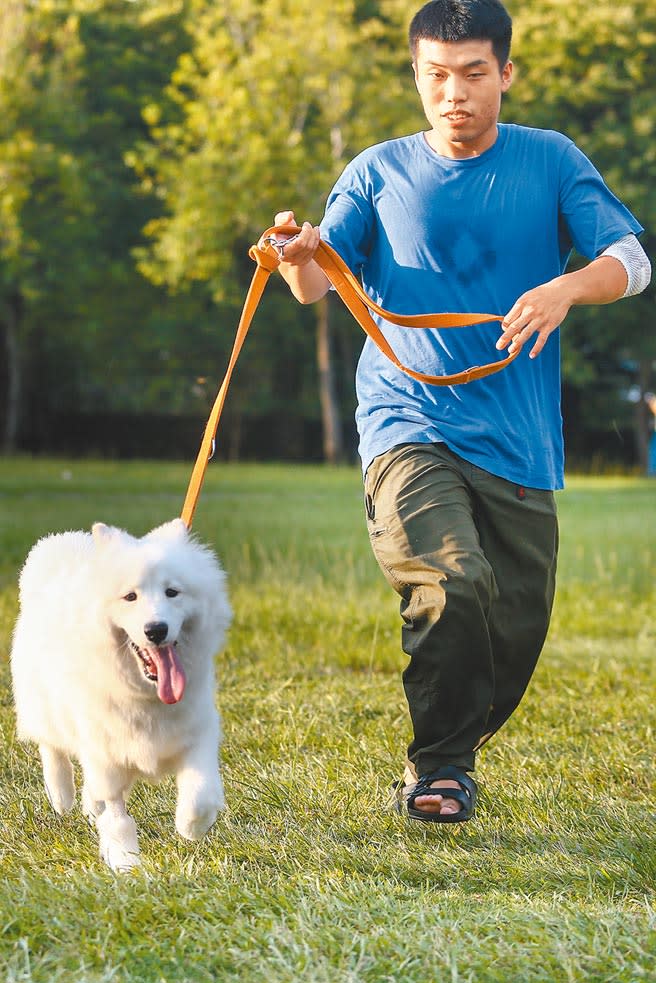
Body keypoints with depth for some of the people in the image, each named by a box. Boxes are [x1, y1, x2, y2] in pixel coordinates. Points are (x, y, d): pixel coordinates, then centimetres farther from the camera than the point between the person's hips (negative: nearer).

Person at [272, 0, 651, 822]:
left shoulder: (552, 162, 6)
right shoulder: (380, 172, 6)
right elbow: (320, 286, -1)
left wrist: (567, 286, -24)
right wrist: (299, 260, -25)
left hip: (517, 440, 2)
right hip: (409, 423, -2)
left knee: (517, 624, 4)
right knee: (451, 583, -23)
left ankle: (452, 751, 30)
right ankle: (436, 768, -7)